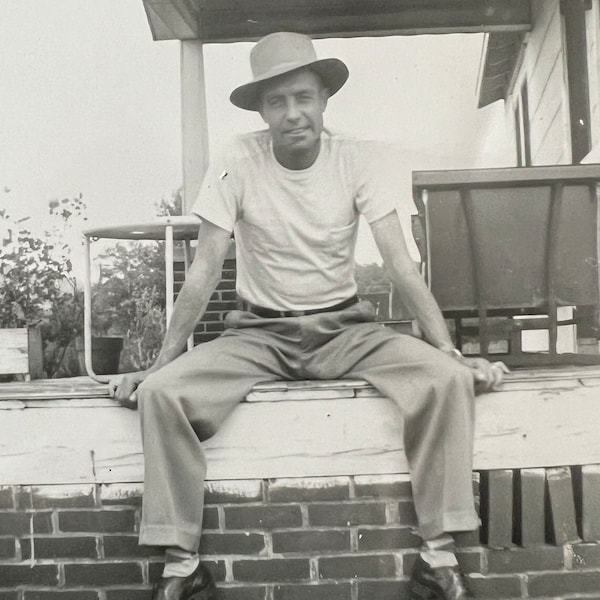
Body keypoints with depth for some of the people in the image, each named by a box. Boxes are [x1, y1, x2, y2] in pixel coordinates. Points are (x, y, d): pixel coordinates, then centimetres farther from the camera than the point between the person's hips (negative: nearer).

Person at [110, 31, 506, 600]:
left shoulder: (356, 159, -6)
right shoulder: (237, 161, -8)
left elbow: (401, 264, -9)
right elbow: (205, 270, -9)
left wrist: (451, 351, -19)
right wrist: (158, 363, -14)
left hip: (344, 328, 1)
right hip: (258, 331, 0)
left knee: (445, 379, -25)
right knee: (162, 393, -25)